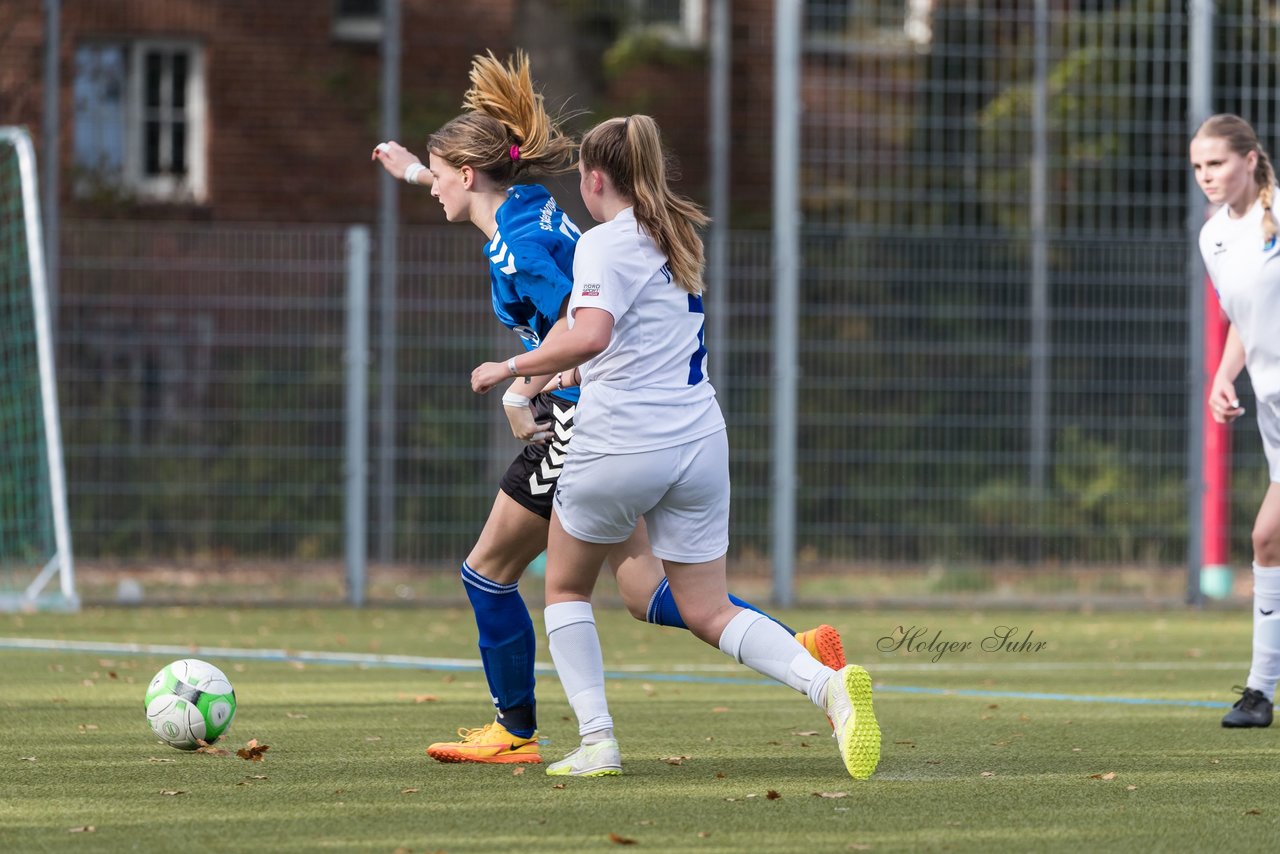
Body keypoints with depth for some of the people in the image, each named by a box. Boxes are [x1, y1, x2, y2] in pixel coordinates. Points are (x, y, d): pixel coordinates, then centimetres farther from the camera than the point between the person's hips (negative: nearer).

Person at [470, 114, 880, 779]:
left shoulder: (604, 244, -10)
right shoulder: (678, 238, 15)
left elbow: (588, 338, -26)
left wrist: (509, 369, -15)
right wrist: (575, 373, 37)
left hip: (620, 444, -6)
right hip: (698, 438, 6)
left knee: (566, 588, 18)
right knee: (710, 614, 6)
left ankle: (596, 742, 7)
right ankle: (827, 684, -21)